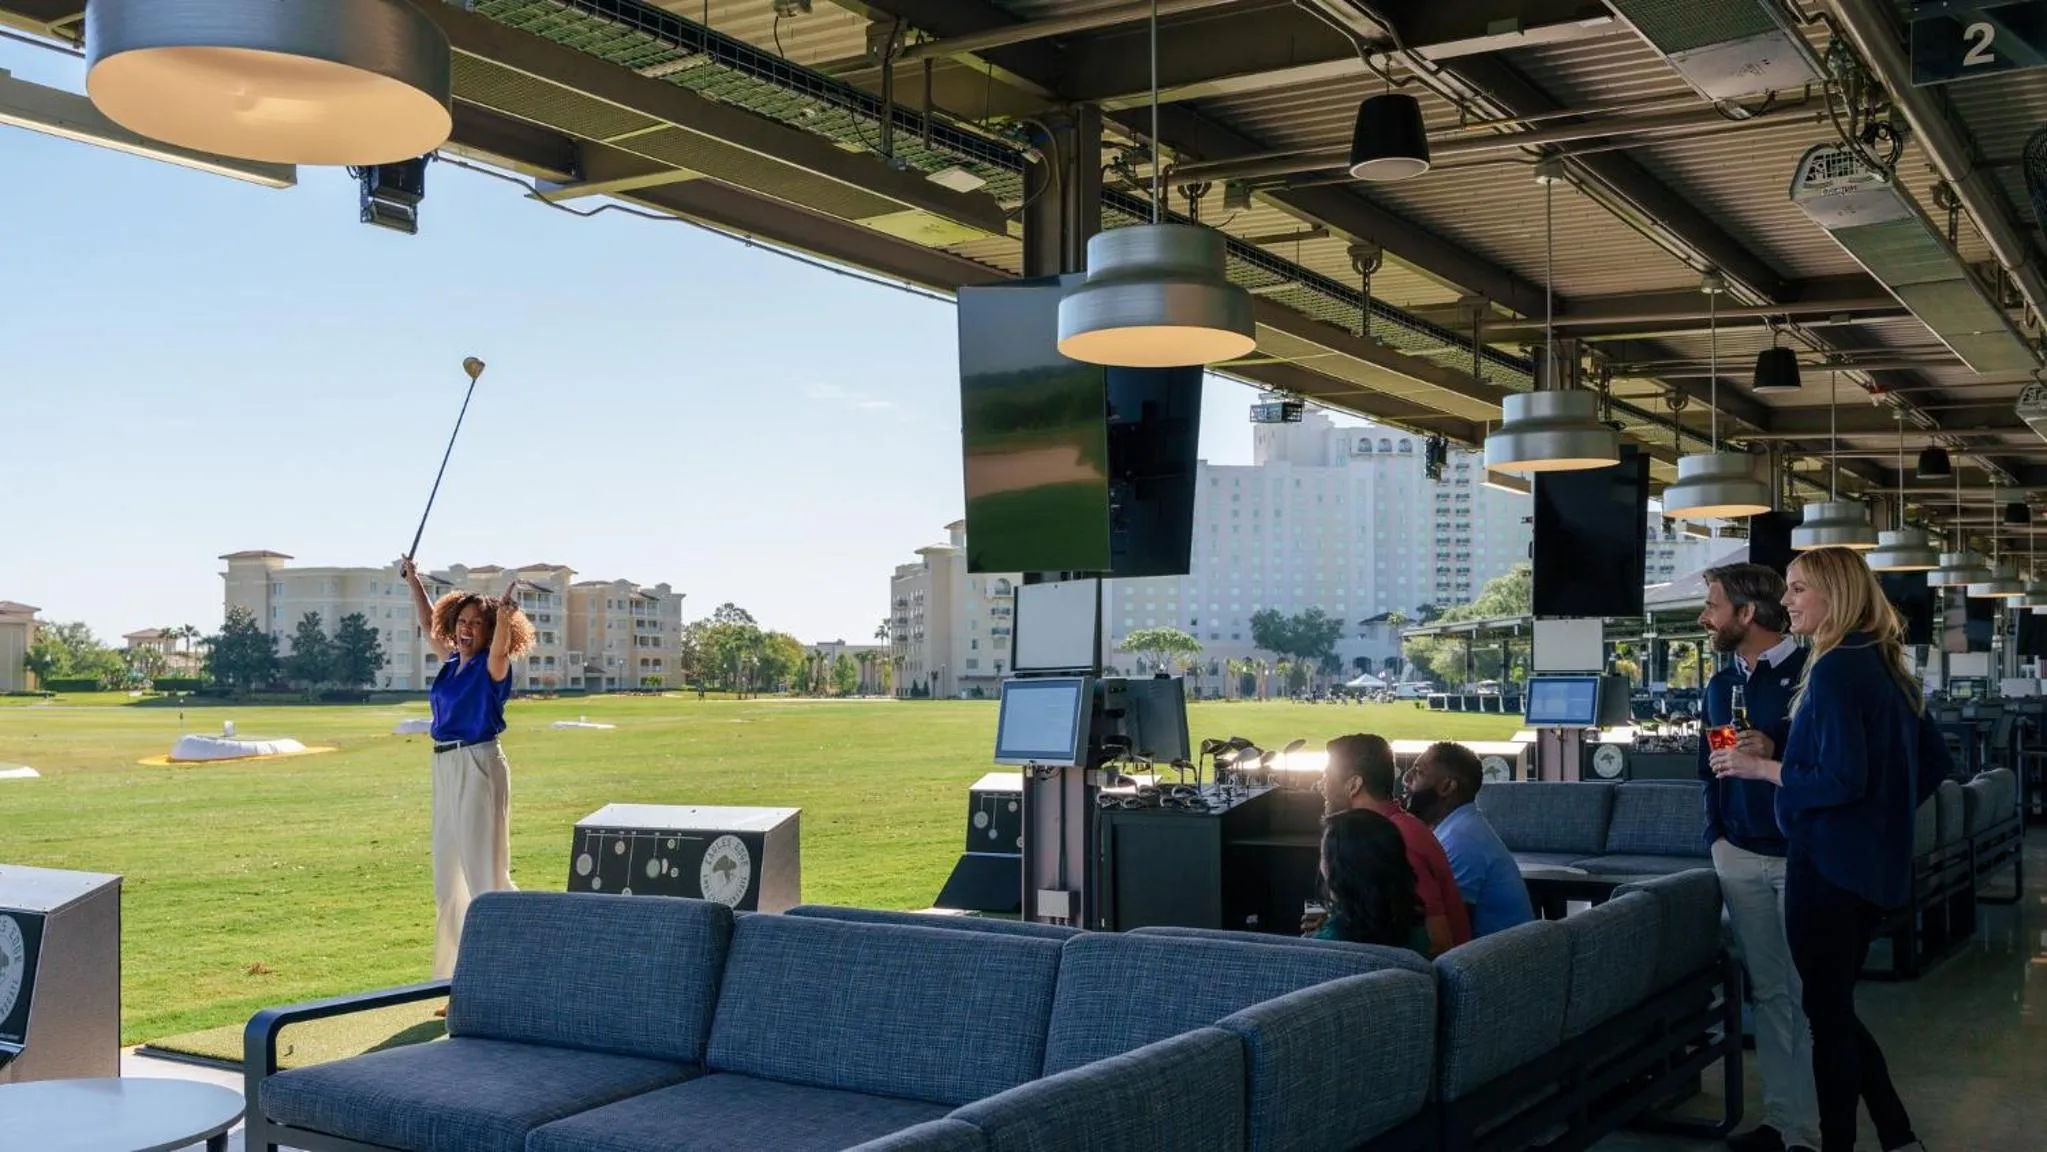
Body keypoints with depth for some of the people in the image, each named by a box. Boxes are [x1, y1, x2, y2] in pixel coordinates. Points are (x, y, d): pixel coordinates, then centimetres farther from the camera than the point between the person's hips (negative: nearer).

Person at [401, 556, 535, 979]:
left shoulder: (491, 667, -9)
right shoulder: (451, 663, 11)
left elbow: (500, 648, -33)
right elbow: (428, 626, 26)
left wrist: (505, 613, -50)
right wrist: (414, 581, 30)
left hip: (479, 765, -9)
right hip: (445, 765, 9)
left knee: (483, 868, -9)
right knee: (447, 868, 16)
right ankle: (455, 963, 28)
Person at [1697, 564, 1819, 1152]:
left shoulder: (1813, 673, -9)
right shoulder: (1721, 685, 13)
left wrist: (1778, 753, -23)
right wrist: (1715, 834, 13)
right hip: (1741, 859, 6)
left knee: (1808, 996, -1)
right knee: (1767, 991, 11)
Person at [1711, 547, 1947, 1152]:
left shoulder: (1835, 670, -18)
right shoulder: (1885, 666, 10)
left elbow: (1842, 779, -23)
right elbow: (1933, 759, 17)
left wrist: (1760, 767, -13)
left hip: (1828, 863, -9)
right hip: (1873, 862, 9)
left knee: (1827, 1012, 2)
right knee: (1837, 1006, 18)